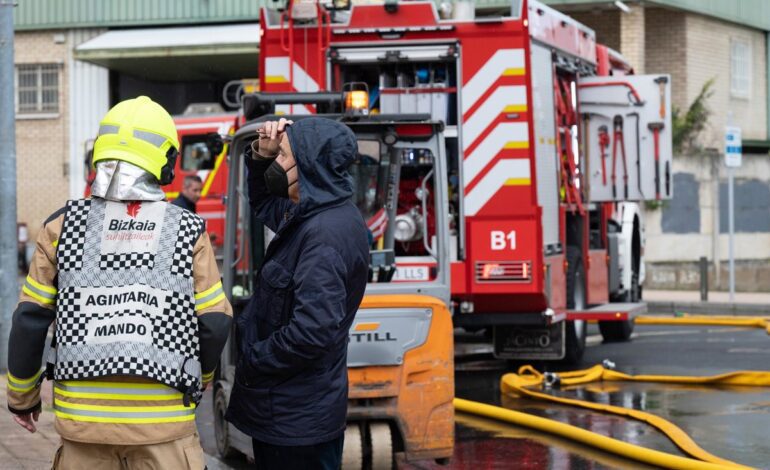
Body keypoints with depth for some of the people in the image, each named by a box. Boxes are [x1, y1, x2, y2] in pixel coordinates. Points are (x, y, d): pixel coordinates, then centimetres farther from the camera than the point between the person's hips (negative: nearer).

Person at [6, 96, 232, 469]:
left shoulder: (64, 225, 0)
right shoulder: (188, 232, -2)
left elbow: (30, 319, 2)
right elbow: (215, 324, 1)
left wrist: (21, 396, 15)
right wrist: (199, 380, 21)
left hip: (83, 420, 1)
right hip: (163, 426, -1)